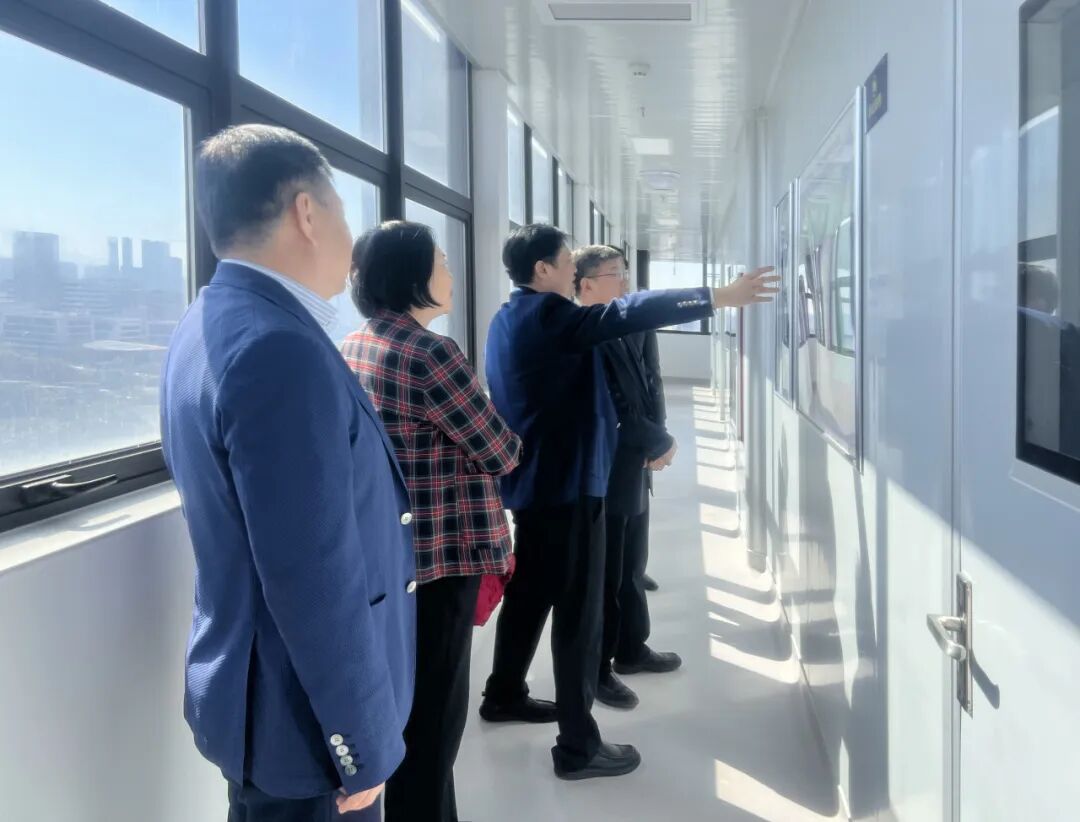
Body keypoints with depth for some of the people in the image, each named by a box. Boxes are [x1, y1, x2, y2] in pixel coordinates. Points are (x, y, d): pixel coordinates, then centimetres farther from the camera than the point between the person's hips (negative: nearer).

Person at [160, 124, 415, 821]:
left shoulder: (212, 325, 6)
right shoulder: (279, 349, -27)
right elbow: (317, 583, -28)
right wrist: (365, 744, -19)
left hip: (269, 693, 9)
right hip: (306, 717, -9)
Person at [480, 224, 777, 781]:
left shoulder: (509, 318, 13)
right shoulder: (547, 315, -17)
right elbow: (630, 314, -26)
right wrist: (720, 297, -24)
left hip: (533, 481, 10)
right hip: (565, 484, -10)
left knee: (530, 592, 21)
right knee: (578, 610, -5)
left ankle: (504, 695, 35)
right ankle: (578, 745, -1)